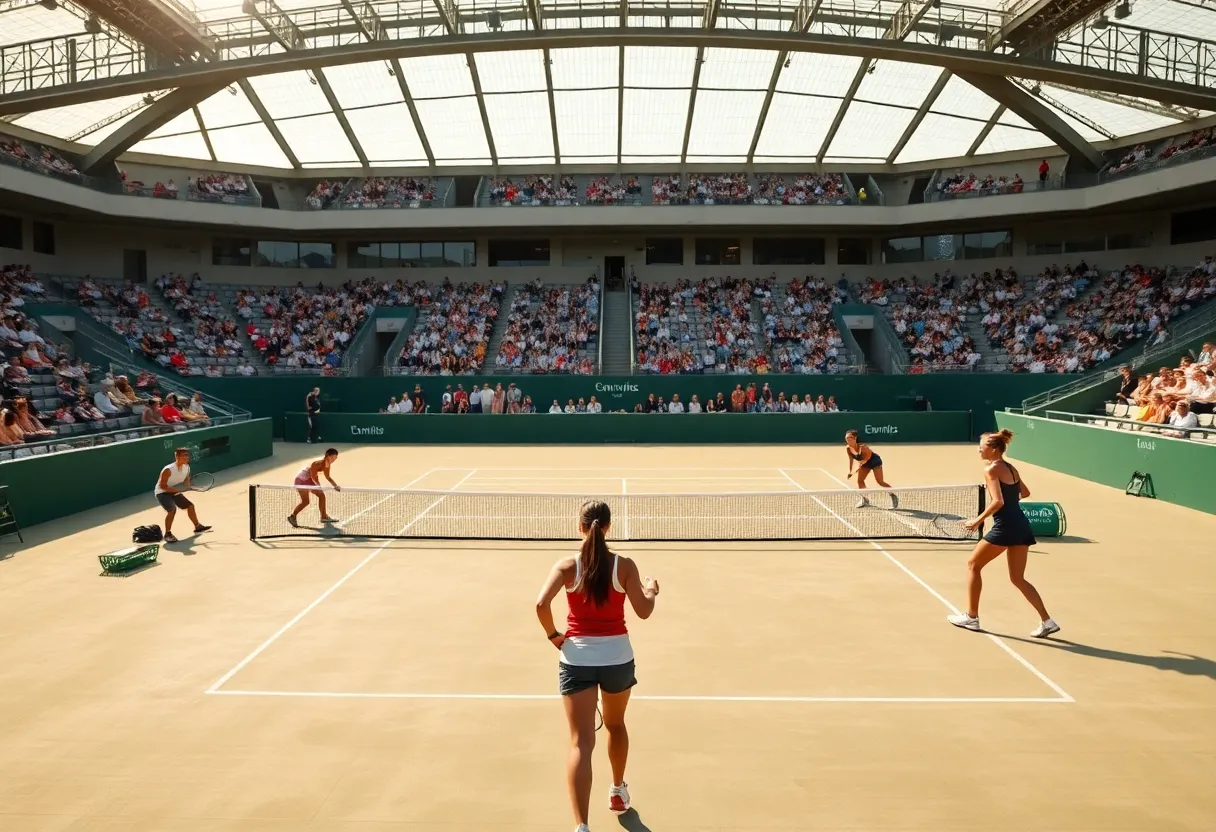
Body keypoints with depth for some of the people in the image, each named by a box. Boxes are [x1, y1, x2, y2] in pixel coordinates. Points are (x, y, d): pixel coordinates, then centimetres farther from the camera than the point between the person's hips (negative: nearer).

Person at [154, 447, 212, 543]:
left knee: (190, 505, 9)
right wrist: (175, 490, -32)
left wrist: (186, 485, -15)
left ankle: (197, 527, 26)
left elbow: (186, 483, 8)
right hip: (162, 492, -8)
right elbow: (162, 486, -26)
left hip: (175, 492, 8)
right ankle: (167, 534, -16)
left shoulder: (186, 467, -6)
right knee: (172, 509, -28)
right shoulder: (168, 470, -29)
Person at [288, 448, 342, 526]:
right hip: (301, 479, -9)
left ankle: (324, 517, 16)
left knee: (321, 495, 7)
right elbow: (313, 476, -27)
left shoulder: (327, 465, -3)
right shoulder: (318, 463, -30)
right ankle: (292, 516, 5)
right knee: (305, 501, -12)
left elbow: (328, 477, 10)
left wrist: (335, 486, 2)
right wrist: (319, 486, -34)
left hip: (309, 480, 9)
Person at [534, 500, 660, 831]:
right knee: (615, 725, 28)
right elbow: (643, 611, -5)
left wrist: (553, 635, -2)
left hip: (577, 658, -1)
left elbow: (542, 605, -18)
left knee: (581, 743, -2)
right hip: (617, 656, 2)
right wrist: (652, 590, 15)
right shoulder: (624, 566, -6)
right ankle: (618, 792, 48)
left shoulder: (567, 566, -7)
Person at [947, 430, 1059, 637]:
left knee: (973, 565, 9)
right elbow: (1025, 493, 28)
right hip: (1022, 526, 8)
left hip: (1005, 527, -8)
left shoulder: (991, 469, -10)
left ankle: (971, 617, 14)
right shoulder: (1011, 468, 14)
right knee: (1018, 578, 15)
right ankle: (1046, 621, 8)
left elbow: (998, 502, -20)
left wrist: (979, 520, -11)